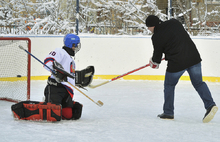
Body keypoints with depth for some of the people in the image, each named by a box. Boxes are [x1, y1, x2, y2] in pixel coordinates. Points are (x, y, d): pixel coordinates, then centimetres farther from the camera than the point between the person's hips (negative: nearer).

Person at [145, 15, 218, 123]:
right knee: (198, 83, 12)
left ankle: (168, 112, 19)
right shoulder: (174, 22, 9)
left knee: (169, 85, 15)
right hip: (193, 56, 5)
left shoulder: (157, 37, -7)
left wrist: (154, 62, 25)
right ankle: (210, 105, -4)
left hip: (177, 63, -5)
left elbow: (157, 55, 4)